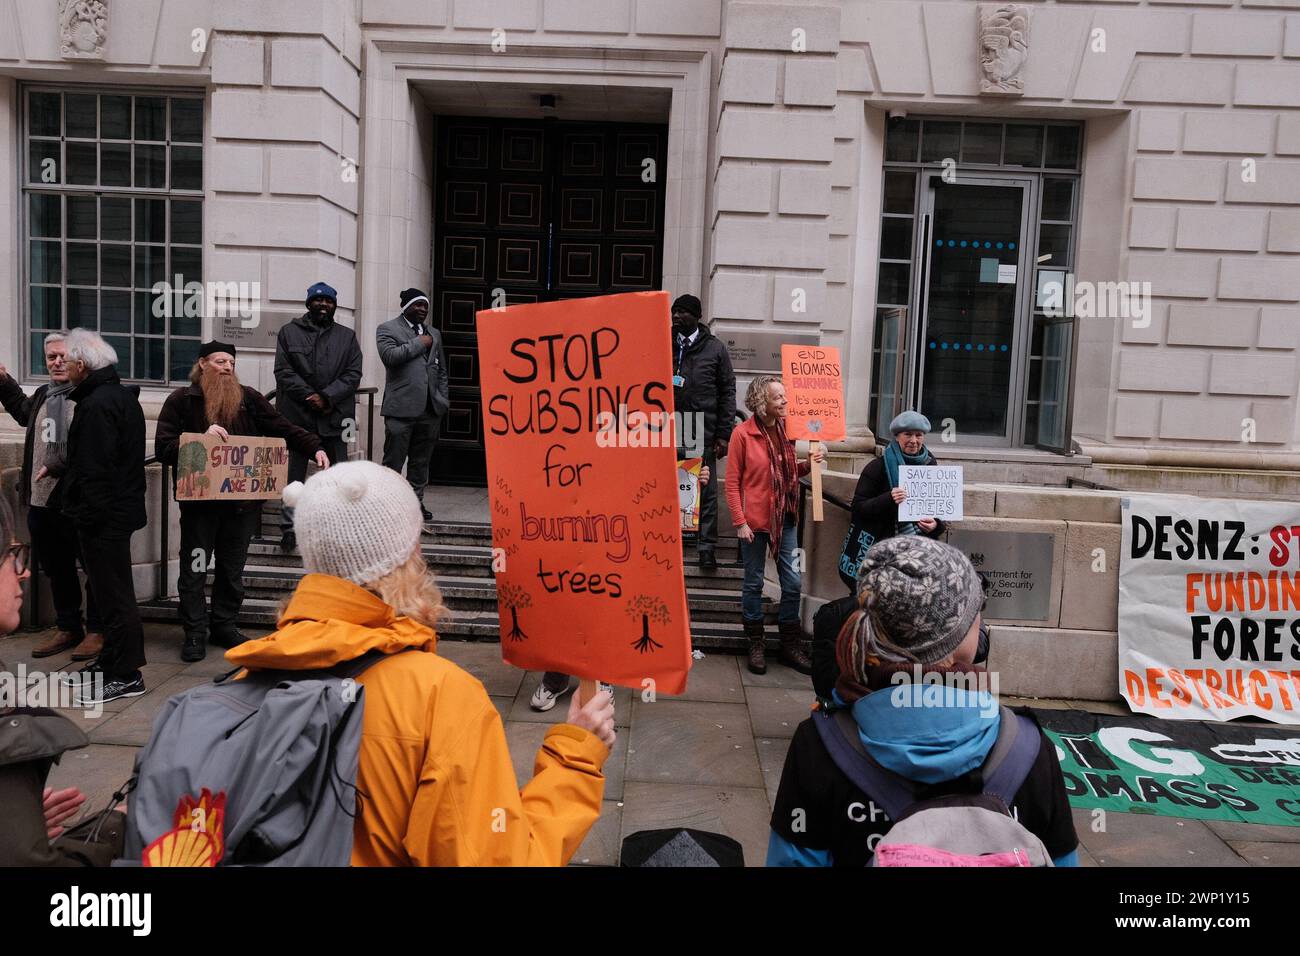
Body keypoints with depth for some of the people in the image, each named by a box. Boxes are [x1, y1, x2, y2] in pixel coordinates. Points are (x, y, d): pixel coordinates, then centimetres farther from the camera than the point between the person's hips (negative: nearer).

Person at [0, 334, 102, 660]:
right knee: (57, 569, 18)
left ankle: (97, 630, 16)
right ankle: (68, 628, 32)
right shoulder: (42, 396, 13)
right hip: (41, 500, 9)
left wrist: (57, 466, -22)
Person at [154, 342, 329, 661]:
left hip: (241, 500, 3)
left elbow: (283, 429, 0)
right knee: (194, 569, 4)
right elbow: (163, 448, -7)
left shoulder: (249, 398, 7)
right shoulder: (181, 401, 0)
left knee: (233, 569, 13)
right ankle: (195, 632, 16)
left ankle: (224, 625, 27)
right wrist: (201, 439, -22)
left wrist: (315, 448, -15)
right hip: (199, 500, -2)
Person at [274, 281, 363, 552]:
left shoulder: (347, 336, 11)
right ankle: (288, 528, 10)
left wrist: (326, 397, -11)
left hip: (334, 415, 1)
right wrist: (311, 398, -10)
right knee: (294, 474, 3)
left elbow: (353, 374, 2)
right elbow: (284, 372, 0)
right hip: (298, 414, -1)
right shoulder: (289, 332, 8)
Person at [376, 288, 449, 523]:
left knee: (421, 462, 10)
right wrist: (419, 343, -8)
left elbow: (442, 370, 23)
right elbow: (389, 356, -15)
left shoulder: (434, 333, 20)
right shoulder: (387, 329, 4)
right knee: (393, 461, -2)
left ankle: (416, 501, 17)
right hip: (401, 407, -5)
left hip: (430, 409, 5)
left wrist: (443, 399, 13)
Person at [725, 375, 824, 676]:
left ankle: (790, 645, 21)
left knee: (792, 582, 7)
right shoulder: (743, 433, -11)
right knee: (753, 583, 7)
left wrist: (809, 463, -4)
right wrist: (740, 522, -13)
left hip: (785, 518, 5)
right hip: (755, 519, -5)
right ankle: (755, 645, 22)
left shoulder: (786, 428, 5)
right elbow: (732, 481, -9)